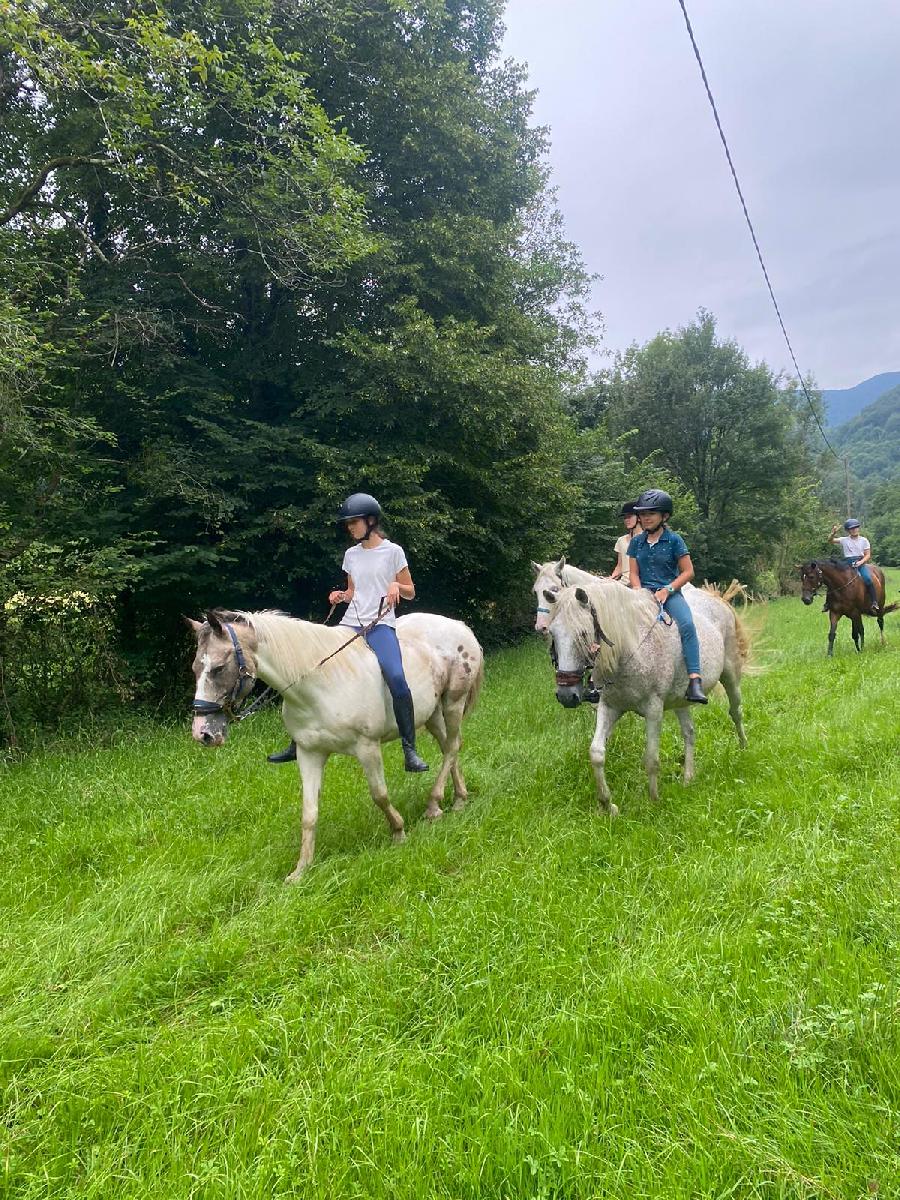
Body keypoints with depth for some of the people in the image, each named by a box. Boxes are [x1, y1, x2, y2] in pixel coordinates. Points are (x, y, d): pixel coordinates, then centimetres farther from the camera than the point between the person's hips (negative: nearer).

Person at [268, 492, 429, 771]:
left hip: (380, 625, -5)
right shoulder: (351, 554, 15)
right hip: (350, 624, 5)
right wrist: (340, 596, 2)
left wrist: (396, 586, -16)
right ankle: (298, 745, 11)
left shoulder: (393, 551, 1)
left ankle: (410, 751, -20)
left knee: (396, 679, -29)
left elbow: (411, 593, 5)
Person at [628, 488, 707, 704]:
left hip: (670, 592, -3)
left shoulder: (674, 540, 2)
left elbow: (688, 572, 1)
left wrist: (667, 590, -12)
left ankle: (694, 680, -35)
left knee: (687, 625, -30)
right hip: (643, 592, 3)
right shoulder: (636, 542, 12)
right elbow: (634, 574, 11)